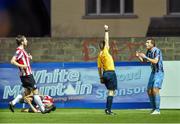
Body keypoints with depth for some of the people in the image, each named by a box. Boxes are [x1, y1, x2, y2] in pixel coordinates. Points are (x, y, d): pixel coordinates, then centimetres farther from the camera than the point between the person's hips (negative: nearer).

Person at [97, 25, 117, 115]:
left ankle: (108, 109, 13)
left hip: (105, 73, 8)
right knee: (111, 91, -7)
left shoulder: (99, 55, 12)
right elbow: (106, 40, -7)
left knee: (111, 91, 16)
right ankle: (108, 109, -13)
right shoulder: (105, 52, -8)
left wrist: (101, 77, 19)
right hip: (110, 73, -8)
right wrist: (106, 31, 2)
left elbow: (99, 68, 14)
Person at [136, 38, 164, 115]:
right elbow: (144, 61, 17)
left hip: (159, 73, -9)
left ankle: (157, 110, -15)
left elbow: (155, 61, -31)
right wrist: (138, 56, -3)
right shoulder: (149, 51, 8)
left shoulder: (157, 51, -19)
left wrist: (145, 57, -31)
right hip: (153, 73, 9)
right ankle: (154, 108, 15)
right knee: (149, 91, 6)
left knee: (155, 90, -18)